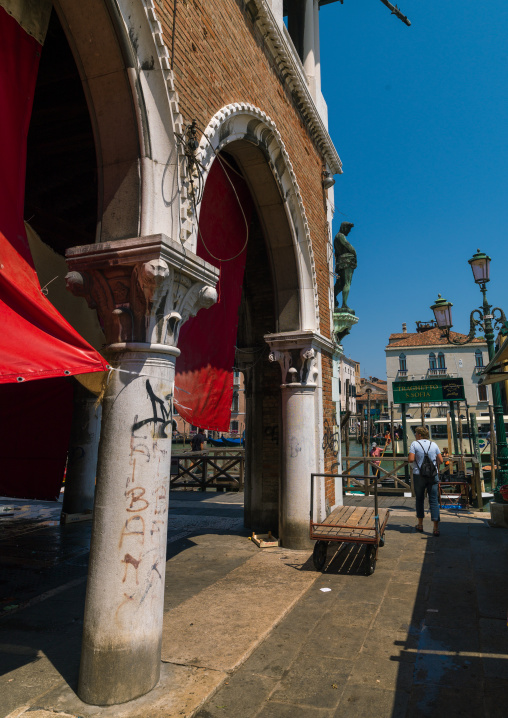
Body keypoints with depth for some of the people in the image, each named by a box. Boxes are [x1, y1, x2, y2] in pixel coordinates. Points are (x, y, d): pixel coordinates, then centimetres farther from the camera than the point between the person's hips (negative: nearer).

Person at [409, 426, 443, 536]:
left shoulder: (415, 444, -5)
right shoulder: (434, 444, 5)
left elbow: (411, 459, -15)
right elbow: (440, 461, 3)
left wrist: (417, 458, 7)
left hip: (419, 475, -2)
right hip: (433, 475, 2)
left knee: (420, 499, 12)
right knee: (434, 500, 2)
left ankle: (420, 524, 20)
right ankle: (436, 527, -4)